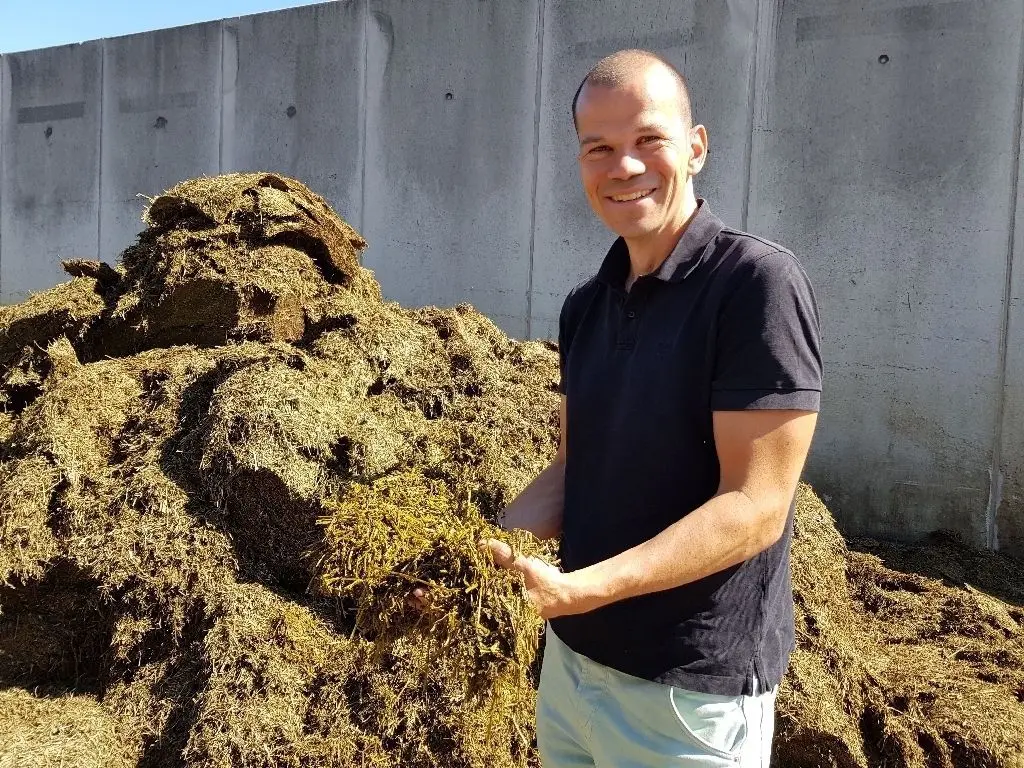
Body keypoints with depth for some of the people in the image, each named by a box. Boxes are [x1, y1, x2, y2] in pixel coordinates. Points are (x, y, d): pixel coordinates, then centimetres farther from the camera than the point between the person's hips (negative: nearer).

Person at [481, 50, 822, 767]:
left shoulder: (758, 281, -17)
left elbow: (755, 508, -21)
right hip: (572, 659, 7)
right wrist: (482, 549, -7)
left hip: (690, 689, -6)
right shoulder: (586, 304, 3)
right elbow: (574, 470, 9)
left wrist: (575, 589, -28)